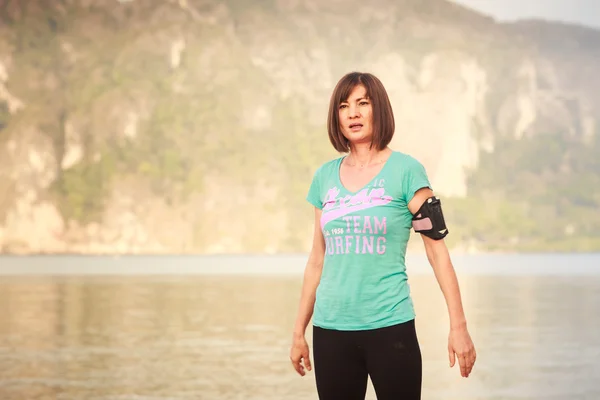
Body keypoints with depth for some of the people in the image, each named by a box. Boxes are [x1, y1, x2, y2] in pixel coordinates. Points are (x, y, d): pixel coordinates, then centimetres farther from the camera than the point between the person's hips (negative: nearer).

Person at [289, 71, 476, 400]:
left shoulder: (405, 170, -4)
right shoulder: (325, 177, 8)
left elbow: (437, 250, -6)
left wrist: (458, 326, -10)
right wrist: (299, 330, 15)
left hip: (390, 327, -4)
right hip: (330, 329, 4)